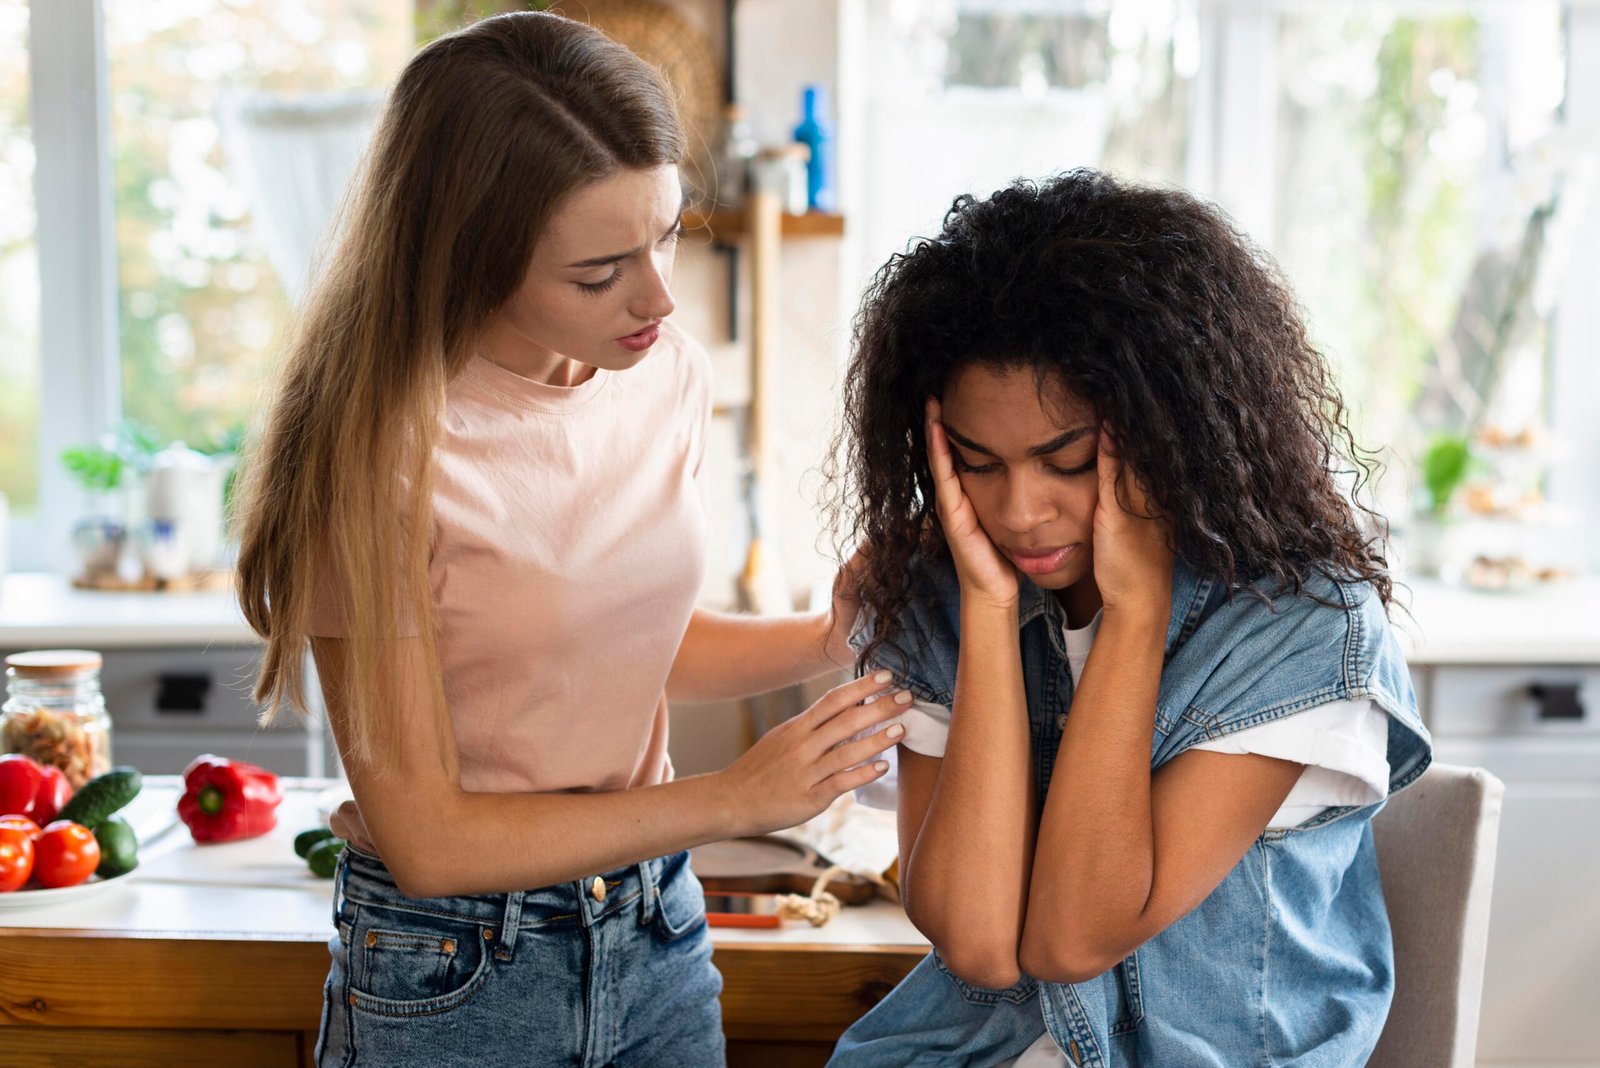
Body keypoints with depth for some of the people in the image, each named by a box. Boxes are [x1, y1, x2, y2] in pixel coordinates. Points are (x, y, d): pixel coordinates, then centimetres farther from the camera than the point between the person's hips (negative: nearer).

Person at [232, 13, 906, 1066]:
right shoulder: (379, 456, -23)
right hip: (450, 976, -5)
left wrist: (825, 639, -6)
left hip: (660, 938, 5)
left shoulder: (670, 373, -6)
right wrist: (732, 799, -19)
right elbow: (426, 840, -19)